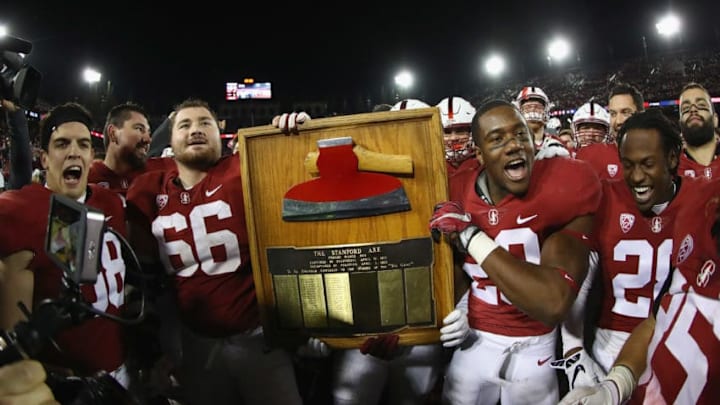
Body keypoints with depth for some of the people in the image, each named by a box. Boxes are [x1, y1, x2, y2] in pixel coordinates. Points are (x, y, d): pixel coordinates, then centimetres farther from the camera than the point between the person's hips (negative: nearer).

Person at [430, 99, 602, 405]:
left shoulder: (562, 190, -21)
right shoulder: (459, 198, -8)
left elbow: (554, 302, -32)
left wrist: (469, 234, -29)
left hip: (533, 347, -2)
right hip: (473, 342, 3)